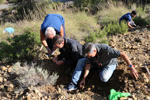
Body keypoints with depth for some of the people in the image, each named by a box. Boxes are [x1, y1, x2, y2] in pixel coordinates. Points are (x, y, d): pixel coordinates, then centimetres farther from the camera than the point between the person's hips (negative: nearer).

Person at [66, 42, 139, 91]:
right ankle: (73, 84, -12)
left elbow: (122, 54, -42)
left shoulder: (105, 49, -43)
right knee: (80, 61, -12)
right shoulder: (89, 51, -25)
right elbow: (88, 64, -17)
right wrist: (84, 78, -19)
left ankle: (100, 70, 4)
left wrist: (131, 68, -46)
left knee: (104, 78, -34)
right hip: (97, 63, 5)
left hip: (109, 64, -4)